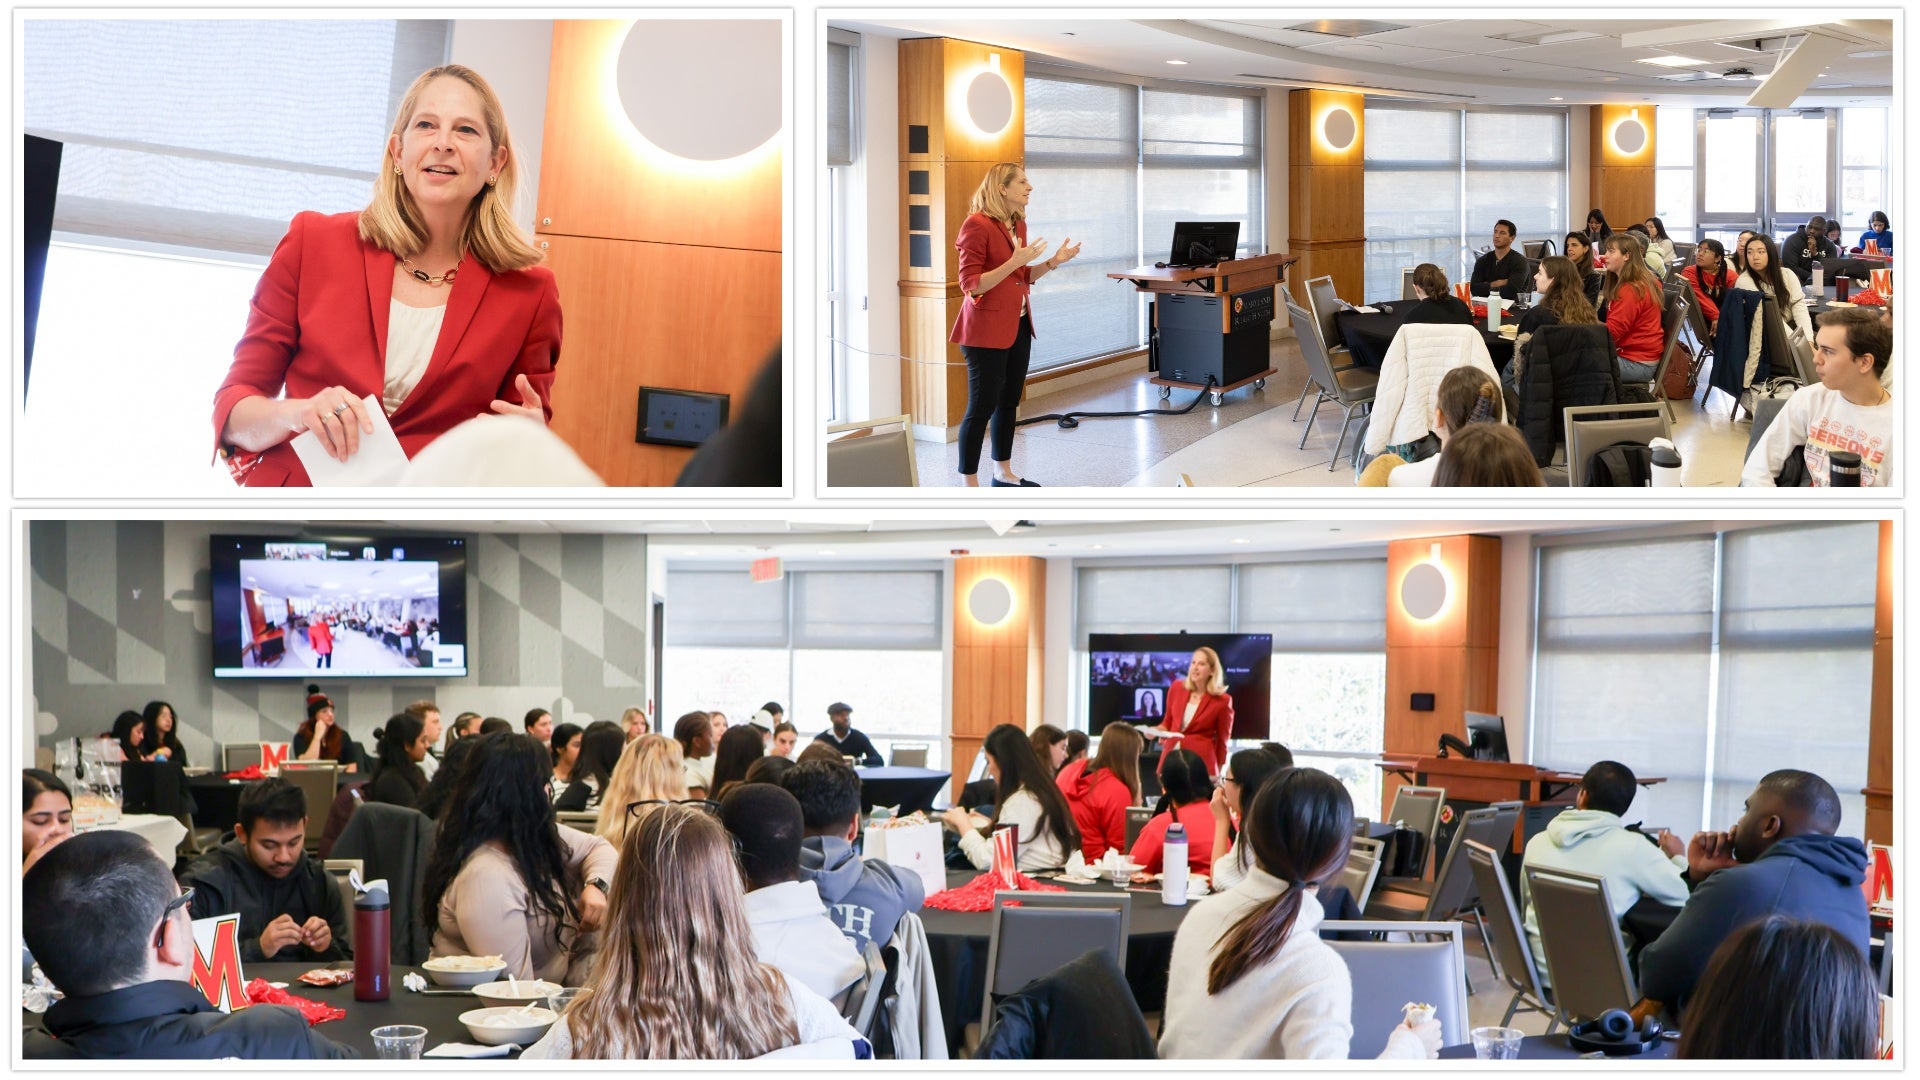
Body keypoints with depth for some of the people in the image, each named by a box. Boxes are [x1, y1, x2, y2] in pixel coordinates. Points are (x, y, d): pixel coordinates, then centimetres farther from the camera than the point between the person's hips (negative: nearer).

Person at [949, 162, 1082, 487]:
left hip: (1017, 325, 8)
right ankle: (969, 484, 1)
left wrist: (1052, 263, 5)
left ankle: (1003, 472, 27)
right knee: (982, 406, -5)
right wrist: (1014, 262, -25)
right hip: (987, 329, -8)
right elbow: (971, 286, -19)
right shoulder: (978, 225, -16)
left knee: (1009, 401, 15)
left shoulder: (1017, 224, 11)